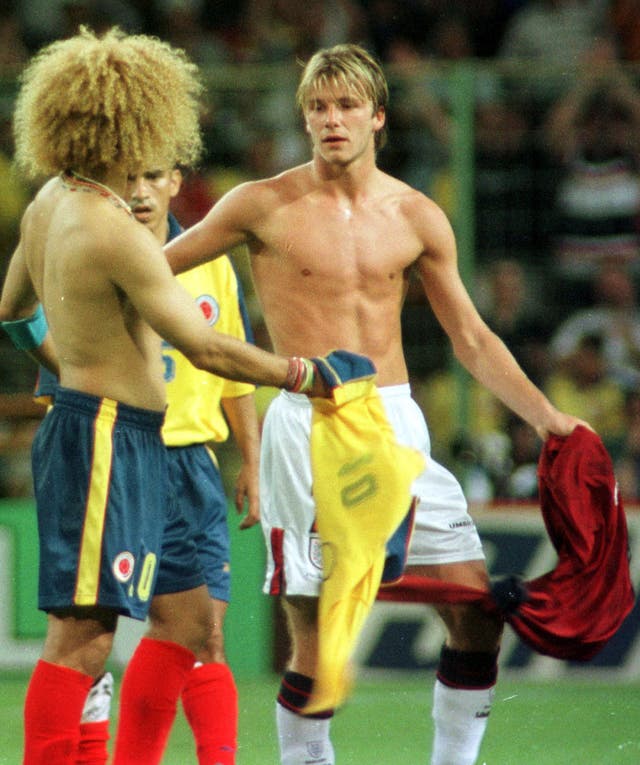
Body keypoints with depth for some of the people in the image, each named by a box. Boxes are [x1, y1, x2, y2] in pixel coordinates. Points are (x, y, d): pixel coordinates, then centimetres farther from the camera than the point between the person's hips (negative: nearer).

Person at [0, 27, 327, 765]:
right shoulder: (113, 231, -20)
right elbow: (205, 349, -20)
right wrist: (303, 373, -10)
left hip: (124, 448, 10)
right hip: (105, 442, -10)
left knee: (187, 613, 15)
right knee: (83, 634, -12)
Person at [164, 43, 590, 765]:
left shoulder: (416, 217, 8)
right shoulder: (265, 206, 0)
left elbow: (473, 339, 14)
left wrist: (546, 417, 6)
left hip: (396, 424, 4)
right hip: (306, 428, -4)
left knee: (477, 615, -4)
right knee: (318, 639, -6)